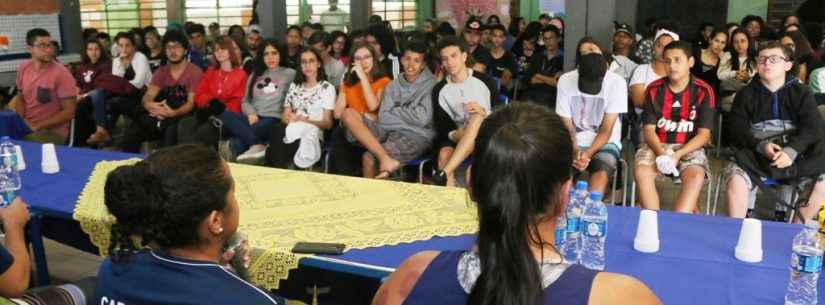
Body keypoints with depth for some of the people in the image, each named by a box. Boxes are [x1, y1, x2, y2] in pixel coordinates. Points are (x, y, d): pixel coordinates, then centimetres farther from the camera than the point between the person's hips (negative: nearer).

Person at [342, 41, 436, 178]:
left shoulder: (431, 85, -2)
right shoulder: (393, 86, 12)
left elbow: (422, 119, -11)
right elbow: (383, 117, 2)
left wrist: (395, 111, 2)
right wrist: (408, 114, -9)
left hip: (417, 136, -6)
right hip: (391, 131, 6)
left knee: (369, 157, -27)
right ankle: (385, 159, -27)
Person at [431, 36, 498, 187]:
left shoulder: (485, 81, 0)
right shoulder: (439, 90, 5)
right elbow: (442, 127, 2)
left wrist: (484, 113, -18)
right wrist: (455, 135, -20)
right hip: (457, 137, 2)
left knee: (477, 117, -36)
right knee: (445, 154, -33)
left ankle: (443, 174, -45)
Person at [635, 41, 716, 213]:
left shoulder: (703, 91, -2)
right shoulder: (654, 89, 3)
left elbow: (704, 134, -4)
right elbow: (649, 130, 1)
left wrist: (678, 155, -19)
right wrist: (661, 153, -19)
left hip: (689, 148, -1)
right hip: (657, 146, 1)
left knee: (696, 176, -32)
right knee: (642, 172, -29)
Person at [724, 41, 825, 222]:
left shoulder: (802, 93, 8)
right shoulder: (746, 94, 9)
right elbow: (737, 130, 0)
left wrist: (792, 150, -24)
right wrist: (761, 146, -20)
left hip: (795, 155, 1)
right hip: (756, 155, -1)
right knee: (735, 178, -30)